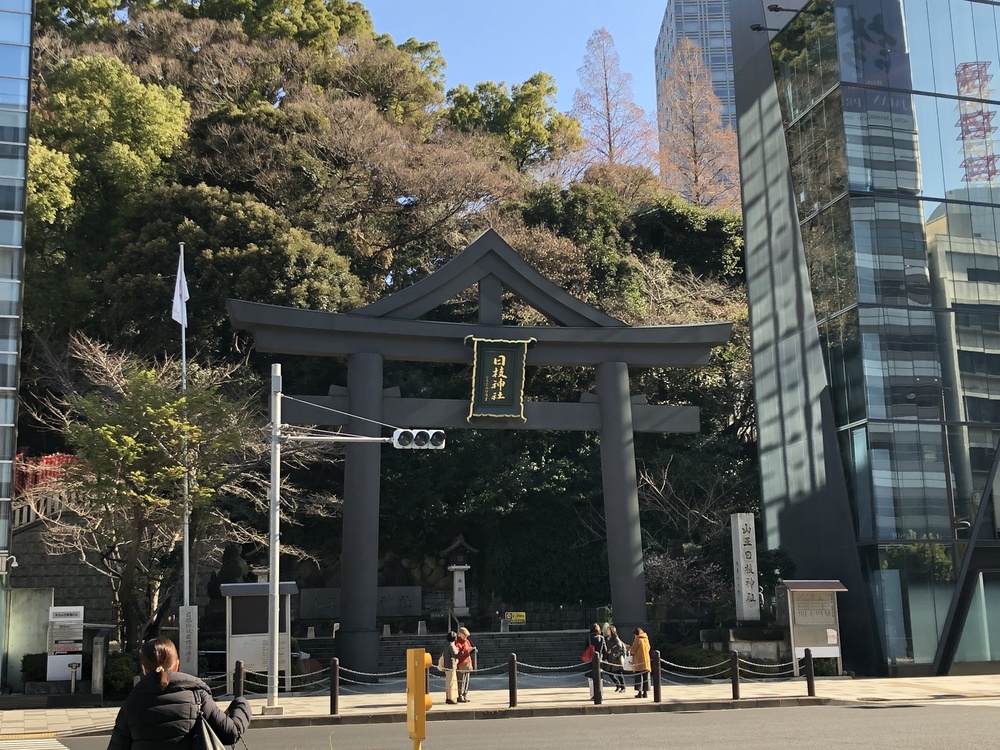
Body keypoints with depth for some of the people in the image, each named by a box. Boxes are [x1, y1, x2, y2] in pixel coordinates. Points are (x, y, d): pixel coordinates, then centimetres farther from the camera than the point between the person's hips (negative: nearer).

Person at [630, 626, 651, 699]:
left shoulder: (638, 639, -9)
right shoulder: (646, 639, 10)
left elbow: (633, 650, -9)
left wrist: (629, 648, 13)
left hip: (639, 662, -6)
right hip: (646, 661, 6)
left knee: (639, 677, -2)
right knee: (646, 677, 8)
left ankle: (640, 692, -5)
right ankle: (645, 692, 7)